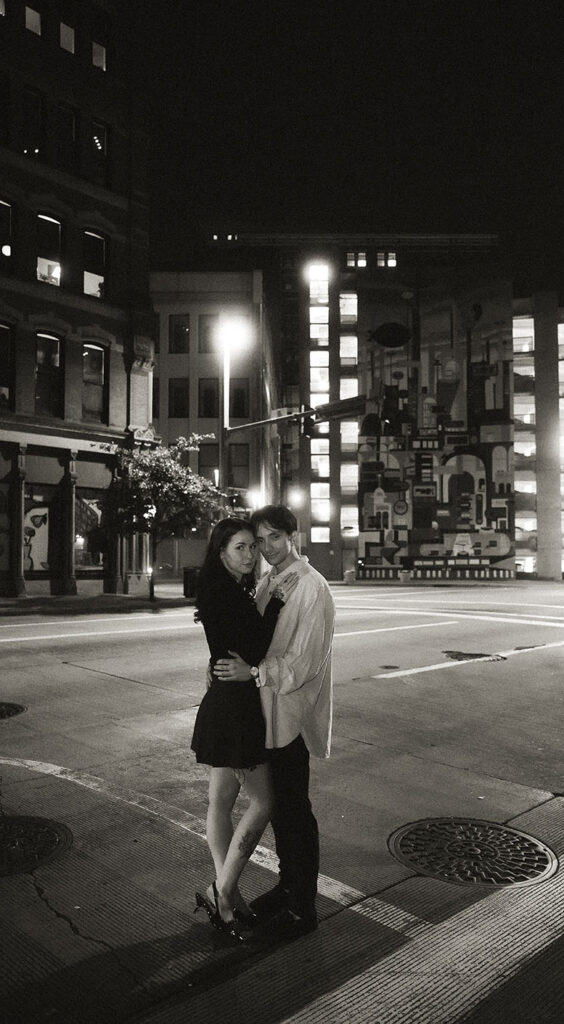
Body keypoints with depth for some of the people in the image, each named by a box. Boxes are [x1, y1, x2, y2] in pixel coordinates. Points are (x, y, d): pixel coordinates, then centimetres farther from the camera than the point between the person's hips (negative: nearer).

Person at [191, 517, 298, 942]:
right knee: (263, 801, 0)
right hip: (234, 706, -9)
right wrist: (277, 603, -20)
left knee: (222, 799, 15)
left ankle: (226, 893, 28)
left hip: (233, 704, 9)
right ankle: (221, 892, 10)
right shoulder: (219, 593, -18)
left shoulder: (239, 591, 11)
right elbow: (250, 652, -22)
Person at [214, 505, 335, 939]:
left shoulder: (311, 588, -18)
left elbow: (303, 663, -22)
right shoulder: (267, 583, 8)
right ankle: (287, 886, 39)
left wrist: (252, 671, -29)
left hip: (291, 714, -8)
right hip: (267, 711, 8)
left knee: (294, 809, 5)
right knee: (277, 804, 20)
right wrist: (227, 662, 0)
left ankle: (303, 907, 23)